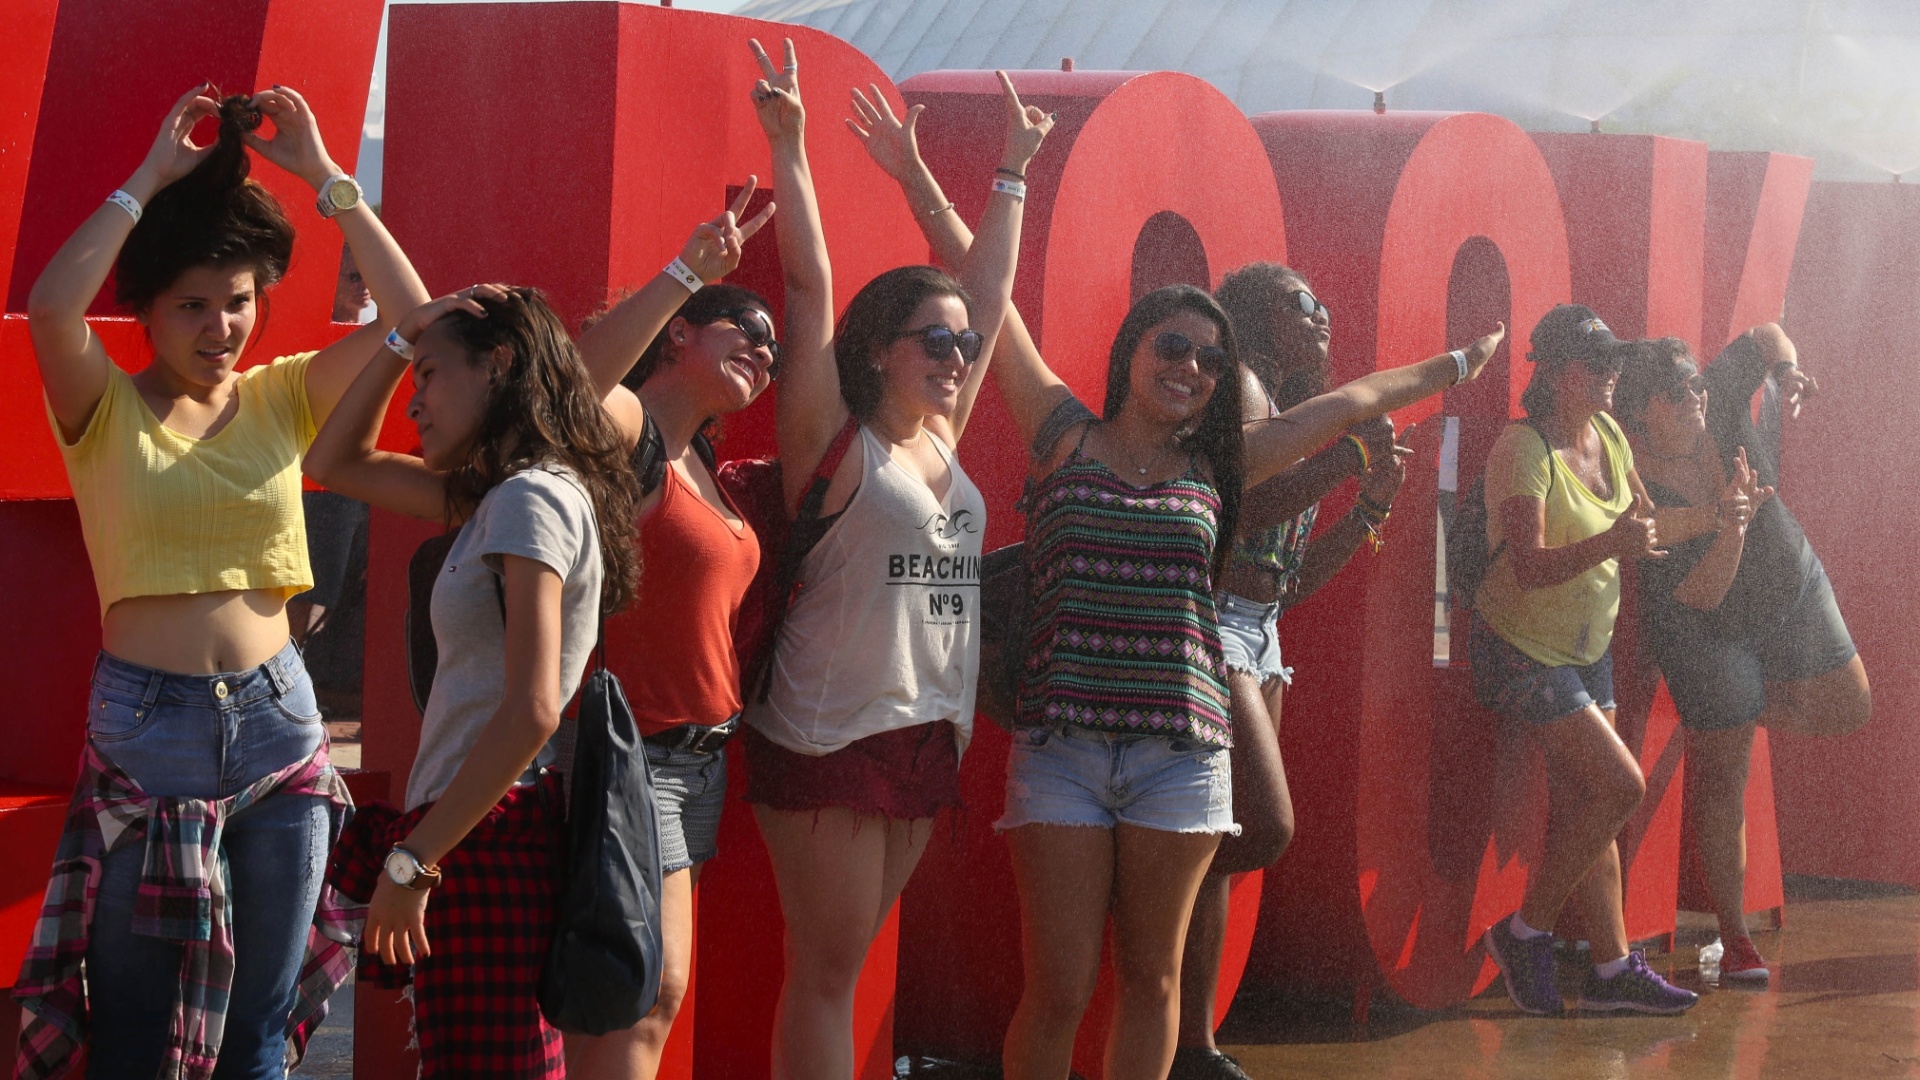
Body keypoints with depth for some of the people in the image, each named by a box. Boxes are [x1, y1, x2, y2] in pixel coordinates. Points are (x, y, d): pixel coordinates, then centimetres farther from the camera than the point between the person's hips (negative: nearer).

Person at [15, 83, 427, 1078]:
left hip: (276, 723, 3)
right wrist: (150, 180, -16)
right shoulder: (107, 409, -2)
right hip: (147, 725, -3)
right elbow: (50, 307, -23)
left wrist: (323, 174, -7)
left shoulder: (283, 398, 6)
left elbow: (413, 316, -5)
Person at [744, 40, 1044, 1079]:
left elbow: (987, 295, 17)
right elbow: (811, 288, -11)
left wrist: (1012, 172, 20)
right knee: (826, 971, -4)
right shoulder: (835, 445, -6)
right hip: (829, 739, -7)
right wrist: (789, 147, -14)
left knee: (841, 962, 10)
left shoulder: (944, 441, 12)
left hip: (927, 737, 7)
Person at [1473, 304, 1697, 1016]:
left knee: (1582, 809, 8)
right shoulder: (1523, 449, -21)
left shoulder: (1608, 435, 3)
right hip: (1522, 649, -8)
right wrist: (1611, 543, -44)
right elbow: (1529, 566, -30)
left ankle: (1613, 970, 11)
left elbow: (1644, 523, 17)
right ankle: (1525, 932, -2)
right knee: (1620, 785, -14)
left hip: (1587, 649, 8)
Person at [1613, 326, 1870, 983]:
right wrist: (1732, 529, -46)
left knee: (1848, 712, 6)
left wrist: (1787, 372, -20)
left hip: (1793, 589, 5)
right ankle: (1734, 941, 10)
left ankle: (1742, 708, 33)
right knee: (1722, 774, 0)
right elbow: (1703, 595, -31)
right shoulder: (1639, 491, -30)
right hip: (1707, 630, -5)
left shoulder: (1720, 402, -19)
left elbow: (1767, 337, 1)